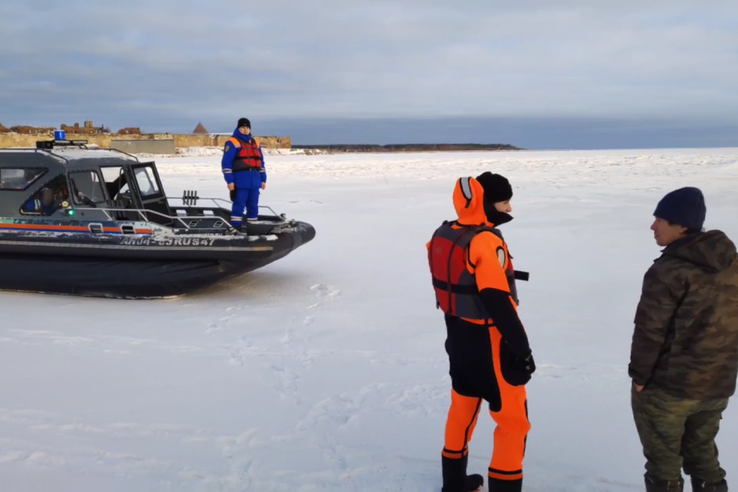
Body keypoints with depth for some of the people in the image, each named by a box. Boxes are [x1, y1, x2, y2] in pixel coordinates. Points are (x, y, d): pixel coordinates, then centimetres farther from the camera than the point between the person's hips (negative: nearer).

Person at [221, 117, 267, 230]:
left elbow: (261, 162, 22)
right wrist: (229, 181, -13)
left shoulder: (255, 143, 19)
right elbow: (226, 163, -7)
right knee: (239, 205, -8)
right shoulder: (232, 142, -1)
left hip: (254, 182, 6)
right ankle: (236, 229, -6)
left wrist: (263, 179, 16)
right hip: (240, 182, -6)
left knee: (253, 206, 9)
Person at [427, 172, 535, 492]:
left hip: (459, 338, 9)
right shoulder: (485, 241, -24)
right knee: (513, 419, 6)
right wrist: (521, 347, -22)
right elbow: (498, 301, -27)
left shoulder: (443, 235, 2)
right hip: (490, 344, -9)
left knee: (463, 406, 23)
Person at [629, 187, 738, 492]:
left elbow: (650, 330, -18)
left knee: (663, 462, 9)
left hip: (667, 386, -7)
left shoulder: (668, 272, -21)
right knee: (702, 452, 24)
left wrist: (639, 375, -6)